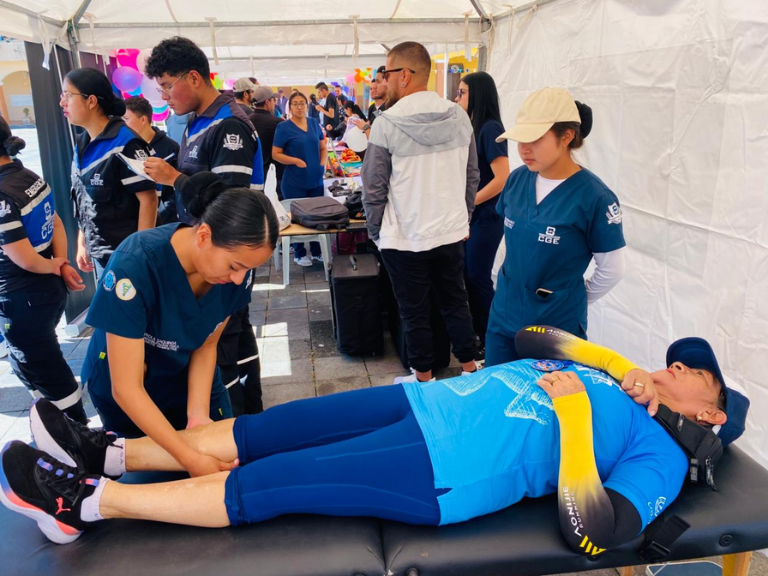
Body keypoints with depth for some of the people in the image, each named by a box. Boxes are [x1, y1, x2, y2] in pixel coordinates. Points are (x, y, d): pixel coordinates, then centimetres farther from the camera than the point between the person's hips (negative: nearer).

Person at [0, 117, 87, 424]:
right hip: (50, 290, 9)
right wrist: (61, 264, 1)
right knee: (32, 365, 25)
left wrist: (53, 267, -5)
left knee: (48, 375, 9)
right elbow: (57, 224, 11)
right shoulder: (29, 176, 2)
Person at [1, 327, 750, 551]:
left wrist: (575, 419, -15)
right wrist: (619, 368, 19)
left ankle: (86, 501, 2)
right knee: (265, 430, 0)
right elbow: (532, 337, 29)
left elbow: (596, 535, -15)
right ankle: (107, 453, 12)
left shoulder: (658, 453, 2)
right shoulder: (599, 376, 22)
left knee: (262, 485, -10)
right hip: (424, 404, 7)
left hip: (441, 471, -7)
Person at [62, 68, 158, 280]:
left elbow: (148, 199, -17)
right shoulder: (82, 144, 7)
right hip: (99, 254, 7)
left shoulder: (125, 142, -15)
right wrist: (82, 244, 14)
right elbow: (85, 200, 14)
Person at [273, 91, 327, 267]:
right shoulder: (283, 127, -7)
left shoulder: (314, 124, 8)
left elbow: (323, 147, 17)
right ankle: (299, 254, 17)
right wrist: (296, 161, -20)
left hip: (316, 179, 5)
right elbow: (276, 154, -8)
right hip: (295, 182, -5)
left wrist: (322, 163, -1)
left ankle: (316, 251, 26)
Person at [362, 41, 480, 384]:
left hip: (405, 238, -4)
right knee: (456, 303, 18)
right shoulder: (459, 117, 0)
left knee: (415, 312, 10)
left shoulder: (386, 124, -15)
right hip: (452, 233, 5)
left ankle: (424, 379, 24)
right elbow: (472, 176, 7)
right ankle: (470, 369, 30)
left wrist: (376, 232, 2)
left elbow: (374, 188, -11)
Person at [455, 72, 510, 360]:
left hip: (486, 217, -9)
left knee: (479, 278, 0)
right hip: (471, 216, 9)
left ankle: (491, 341, 15)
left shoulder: (490, 128, -16)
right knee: (468, 276, 14)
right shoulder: (473, 127, 11)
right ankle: (477, 333, 28)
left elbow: (502, 179, -22)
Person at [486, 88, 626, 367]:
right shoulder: (517, 179, -3)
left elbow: (612, 269, -9)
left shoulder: (594, 196, -18)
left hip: (557, 325, -5)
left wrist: (572, 301, 2)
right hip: (503, 316, 5)